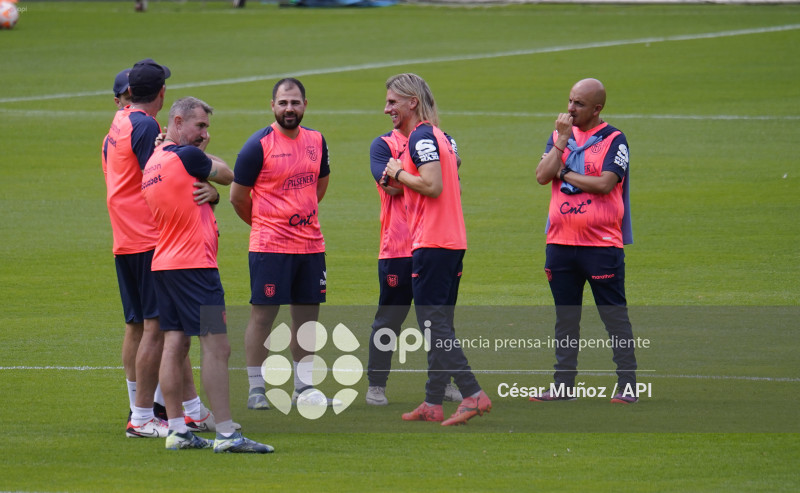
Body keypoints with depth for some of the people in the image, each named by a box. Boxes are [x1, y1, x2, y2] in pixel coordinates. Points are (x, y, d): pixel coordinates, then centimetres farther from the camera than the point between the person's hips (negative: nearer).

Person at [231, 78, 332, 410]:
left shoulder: (316, 141, 8)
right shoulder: (258, 145, -9)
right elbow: (238, 197, -3)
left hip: (311, 243, 6)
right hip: (269, 246, -6)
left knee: (307, 314, 9)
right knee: (262, 315, -4)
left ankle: (304, 388, 18)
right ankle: (256, 389, 2)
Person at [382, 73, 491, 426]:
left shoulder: (422, 137, -12)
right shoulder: (438, 136, 18)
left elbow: (433, 185, -23)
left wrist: (398, 174, -8)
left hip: (431, 244, -10)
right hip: (452, 240, 10)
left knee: (434, 323, -10)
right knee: (438, 325, 11)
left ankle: (473, 394, -16)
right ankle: (433, 403, 15)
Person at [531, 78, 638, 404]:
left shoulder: (614, 140, -4)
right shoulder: (560, 136, 12)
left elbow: (605, 183, -16)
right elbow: (542, 176, -1)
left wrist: (564, 174, -7)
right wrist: (562, 140, -8)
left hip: (602, 243, -5)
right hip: (561, 242, 5)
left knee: (615, 316, -3)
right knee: (565, 318, 10)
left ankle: (627, 385, 0)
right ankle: (563, 386, 15)